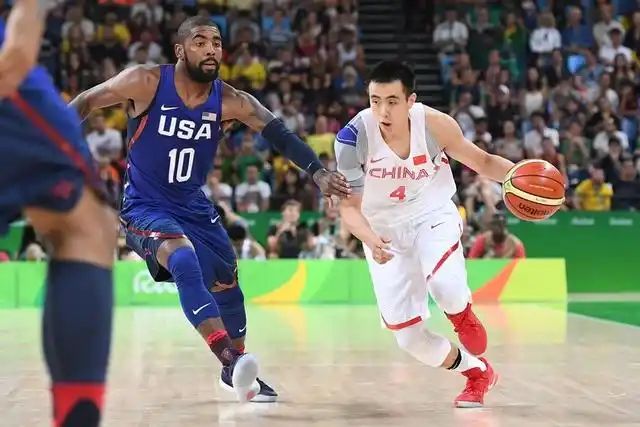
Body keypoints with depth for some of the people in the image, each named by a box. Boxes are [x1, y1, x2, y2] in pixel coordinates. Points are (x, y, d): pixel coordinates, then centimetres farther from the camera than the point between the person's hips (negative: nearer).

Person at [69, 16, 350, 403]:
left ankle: (237, 370, 38)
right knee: (184, 259, -33)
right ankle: (230, 359, -41)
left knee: (227, 284, 15)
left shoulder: (229, 101, -10)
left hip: (195, 207, 6)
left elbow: (281, 135, -15)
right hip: (145, 208, -5)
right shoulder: (147, 83, -17)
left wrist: (319, 173, -28)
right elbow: (86, 102, -7)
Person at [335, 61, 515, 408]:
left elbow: (482, 162, -4)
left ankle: (463, 317, 4)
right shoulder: (354, 138, -23)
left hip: (433, 216, -1)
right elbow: (349, 207, -18)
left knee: (444, 285, -34)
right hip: (384, 232, 1)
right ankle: (477, 373, 27)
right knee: (409, 339, -1)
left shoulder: (433, 124, -20)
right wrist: (371, 240, -39)